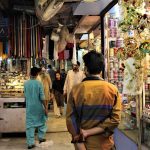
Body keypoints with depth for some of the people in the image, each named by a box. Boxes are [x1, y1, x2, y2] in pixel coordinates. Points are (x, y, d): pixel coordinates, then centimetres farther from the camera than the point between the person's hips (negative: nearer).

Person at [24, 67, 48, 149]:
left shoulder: (26, 83, -3)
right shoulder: (39, 83, -12)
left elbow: (25, 96, 6)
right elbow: (42, 97, -13)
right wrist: (45, 108, -6)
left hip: (29, 107, 2)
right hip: (38, 107, -2)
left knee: (29, 124, 6)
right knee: (41, 121, 20)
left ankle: (30, 143, 5)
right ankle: (41, 138, 28)